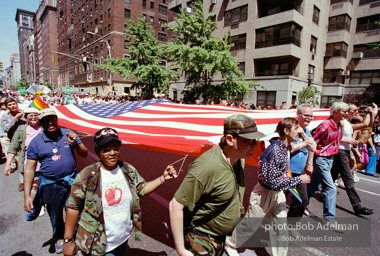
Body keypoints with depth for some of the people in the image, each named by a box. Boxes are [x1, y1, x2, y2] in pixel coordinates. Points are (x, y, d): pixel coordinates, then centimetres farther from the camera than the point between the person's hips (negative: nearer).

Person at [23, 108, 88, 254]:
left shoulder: (69, 134, -5)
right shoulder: (36, 142, -8)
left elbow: (84, 154, -1)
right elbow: (29, 169, -6)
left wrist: (75, 144, -22)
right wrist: (27, 196, -8)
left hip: (72, 181, 0)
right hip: (51, 186, 0)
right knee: (55, 216, 20)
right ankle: (59, 238, 48)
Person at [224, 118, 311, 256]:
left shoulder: (286, 148, 0)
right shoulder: (274, 150, -28)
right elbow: (273, 181, -28)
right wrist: (299, 180, -22)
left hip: (279, 194, 8)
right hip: (265, 193, -8)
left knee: (281, 229, 16)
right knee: (250, 224, 11)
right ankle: (230, 243, 36)